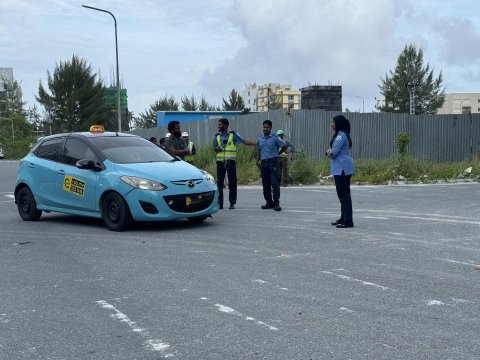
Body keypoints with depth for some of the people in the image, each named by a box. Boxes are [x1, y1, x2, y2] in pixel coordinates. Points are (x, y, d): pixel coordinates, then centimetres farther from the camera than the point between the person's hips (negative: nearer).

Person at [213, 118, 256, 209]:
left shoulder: (233, 135, 1)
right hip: (220, 162, 2)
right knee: (219, 182, 1)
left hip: (230, 162, -2)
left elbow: (244, 141, -2)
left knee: (232, 183, 0)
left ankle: (232, 203, 7)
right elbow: (214, 148, 14)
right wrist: (217, 149, -10)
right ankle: (219, 203, 6)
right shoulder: (217, 136, 10)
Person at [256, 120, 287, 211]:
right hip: (264, 162, 5)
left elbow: (284, 146, 4)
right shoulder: (260, 138, 11)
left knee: (275, 183, -9)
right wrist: (258, 161, 15)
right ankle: (269, 203, 18)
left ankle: (276, 203, -9)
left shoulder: (275, 138, -4)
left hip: (273, 162, -5)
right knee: (265, 184, 8)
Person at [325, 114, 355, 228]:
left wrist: (329, 152, 4)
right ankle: (344, 218, 24)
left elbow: (334, 152, -17)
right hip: (342, 168, 10)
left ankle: (348, 221, -8)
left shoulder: (341, 135, -15)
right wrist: (329, 152, -1)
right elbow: (333, 152, 20)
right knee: (343, 194, 15)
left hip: (342, 169, -10)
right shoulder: (340, 134, 17)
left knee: (344, 194, -9)